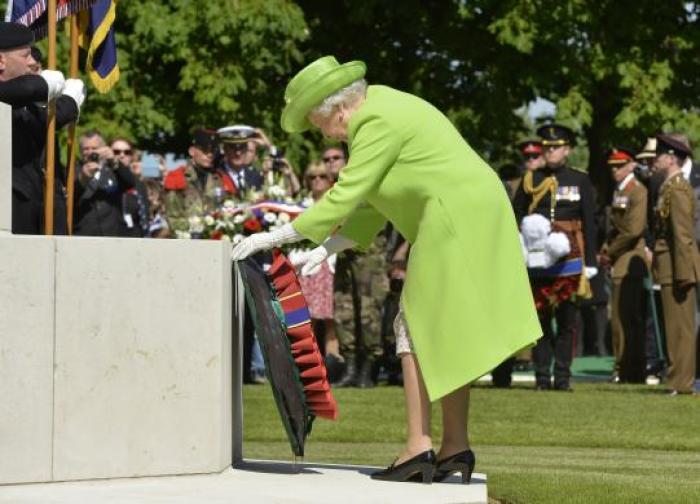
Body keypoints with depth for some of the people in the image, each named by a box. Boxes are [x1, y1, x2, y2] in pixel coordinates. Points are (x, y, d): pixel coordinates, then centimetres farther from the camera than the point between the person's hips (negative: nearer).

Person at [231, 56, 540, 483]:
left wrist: (278, 236, -10)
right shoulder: (382, 111, 18)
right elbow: (373, 205, 21)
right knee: (446, 334, 12)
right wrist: (328, 249, 13)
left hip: (455, 222, -10)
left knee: (419, 331, -6)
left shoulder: (377, 123, -14)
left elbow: (345, 195, -15)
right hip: (475, 219, 10)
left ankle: (418, 447, -8)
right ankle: (456, 446, 13)